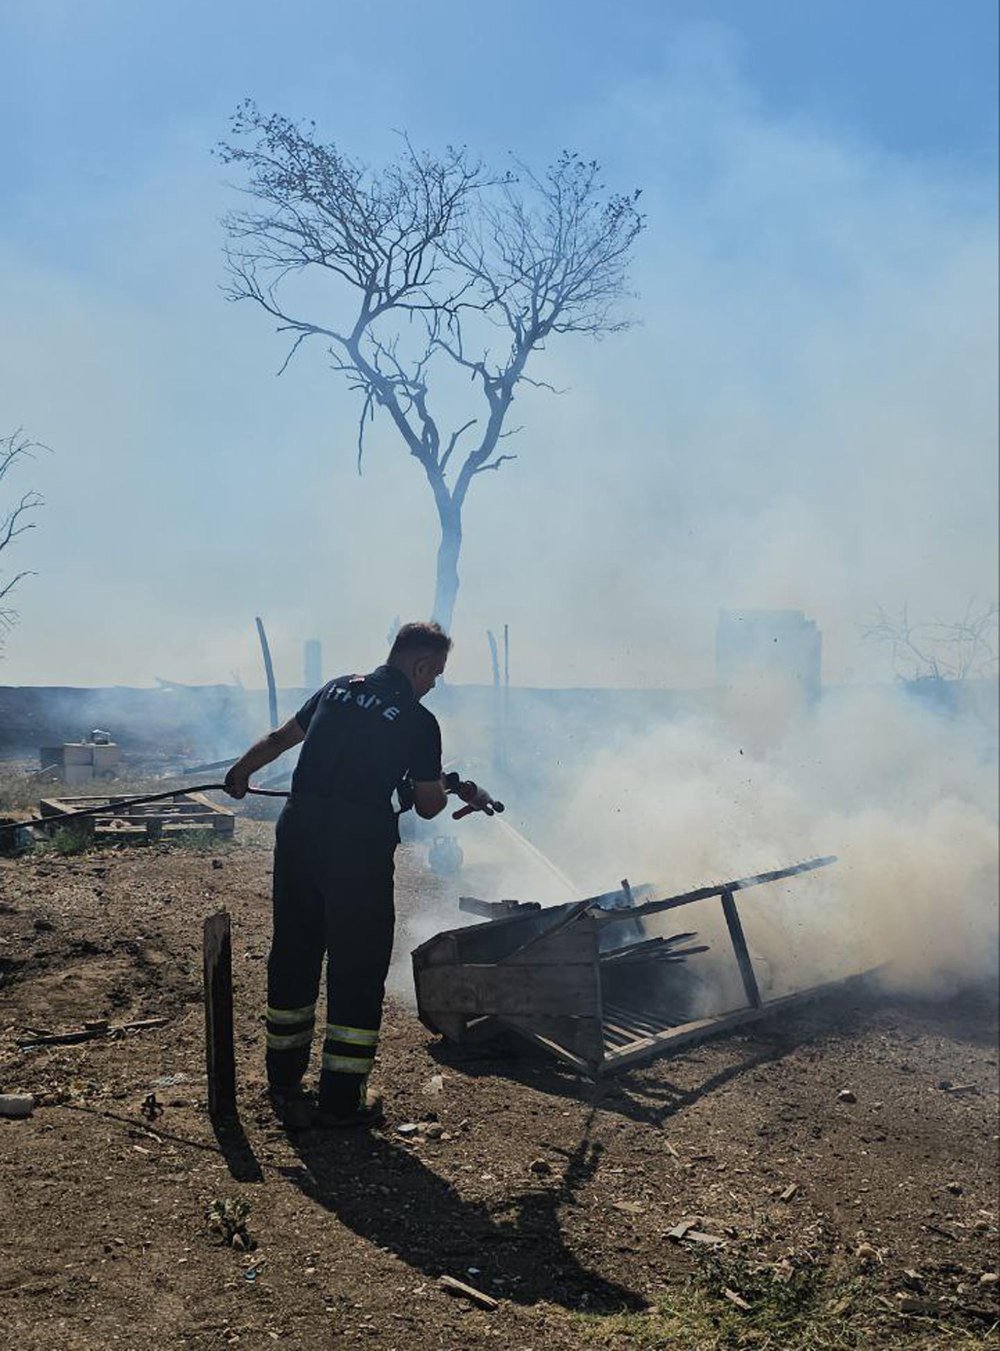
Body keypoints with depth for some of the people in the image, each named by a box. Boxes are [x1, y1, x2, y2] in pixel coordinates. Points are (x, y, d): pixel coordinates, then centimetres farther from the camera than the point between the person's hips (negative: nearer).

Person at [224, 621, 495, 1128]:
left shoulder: (338, 688, 12)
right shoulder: (419, 721, -2)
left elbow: (280, 738, 23)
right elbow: (428, 806, 3)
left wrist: (240, 772, 40)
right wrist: (457, 789, 25)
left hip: (298, 828, 6)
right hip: (359, 843, -6)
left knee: (293, 952, 17)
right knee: (358, 965, 6)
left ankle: (284, 1081, 30)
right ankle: (342, 1099, 12)